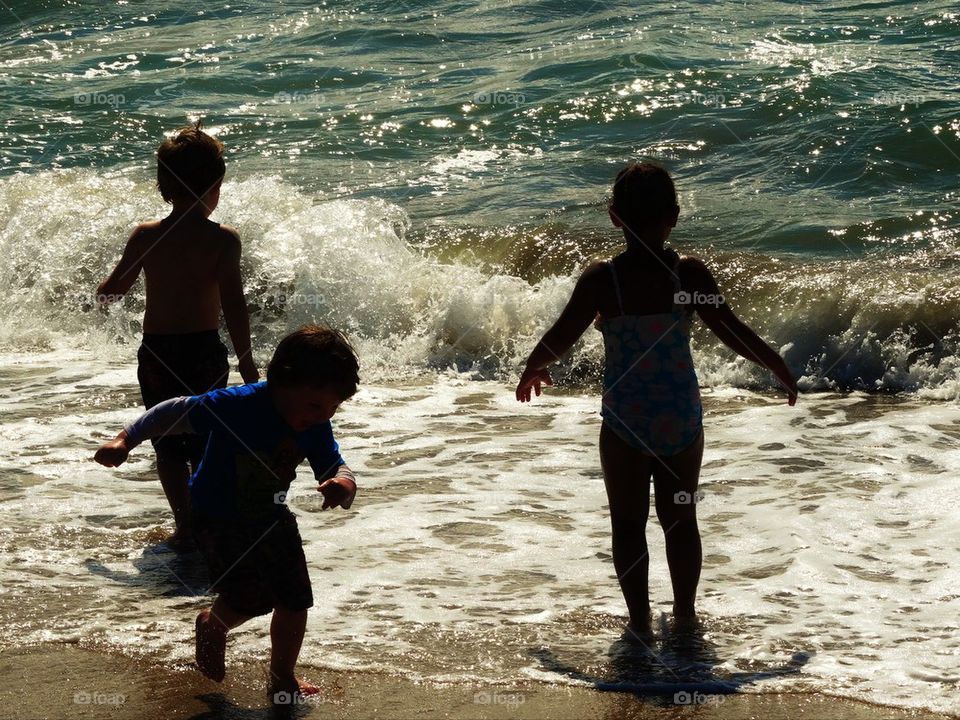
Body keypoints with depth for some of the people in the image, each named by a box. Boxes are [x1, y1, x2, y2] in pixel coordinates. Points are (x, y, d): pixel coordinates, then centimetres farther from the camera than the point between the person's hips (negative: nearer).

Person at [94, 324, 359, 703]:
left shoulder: (317, 429, -13)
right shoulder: (239, 405, -30)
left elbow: (335, 469, -11)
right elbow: (176, 413, -22)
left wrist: (343, 486, -37)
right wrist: (125, 440, -22)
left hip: (271, 516, 6)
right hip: (218, 518, -5)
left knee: (295, 600, 1)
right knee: (251, 597, -18)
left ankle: (282, 676, 25)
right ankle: (213, 626, 19)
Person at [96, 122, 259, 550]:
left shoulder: (145, 237, -4)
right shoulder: (223, 239, -12)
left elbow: (116, 286, 10)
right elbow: (233, 305, -14)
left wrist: (104, 292, 34)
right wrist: (247, 363, -8)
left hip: (156, 353, 1)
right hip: (205, 351, -1)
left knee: (168, 444, 9)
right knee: (205, 441, 15)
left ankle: (185, 527, 4)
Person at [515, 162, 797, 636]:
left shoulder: (600, 280, -11)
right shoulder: (690, 275, -9)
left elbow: (559, 339, -4)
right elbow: (732, 333, -4)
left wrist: (532, 371, 17)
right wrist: (779, 368, 11)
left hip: (625, 419, -2)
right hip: (681, 417, 2)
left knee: (628, 522, 9)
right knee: (680, 517, 16)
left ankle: (639, 617, 10)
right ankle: (684, 612, 22)